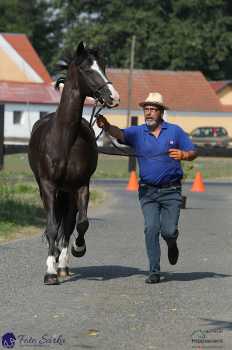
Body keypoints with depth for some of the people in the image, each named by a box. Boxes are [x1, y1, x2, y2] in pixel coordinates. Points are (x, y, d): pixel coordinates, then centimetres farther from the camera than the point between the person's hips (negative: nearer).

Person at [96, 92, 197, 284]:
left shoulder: (175, 131, 2)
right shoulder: (137, 132, 1)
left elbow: (193, 153, 4)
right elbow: (119, 133, -19)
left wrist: (183, 155, -19)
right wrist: (106, 126, -41)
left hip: (171, 190, -1)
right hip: (148, 191, 1)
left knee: (169, 230, -4)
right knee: (151, 229, -9)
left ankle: (172, 244, 34)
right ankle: (154, 272, -1)